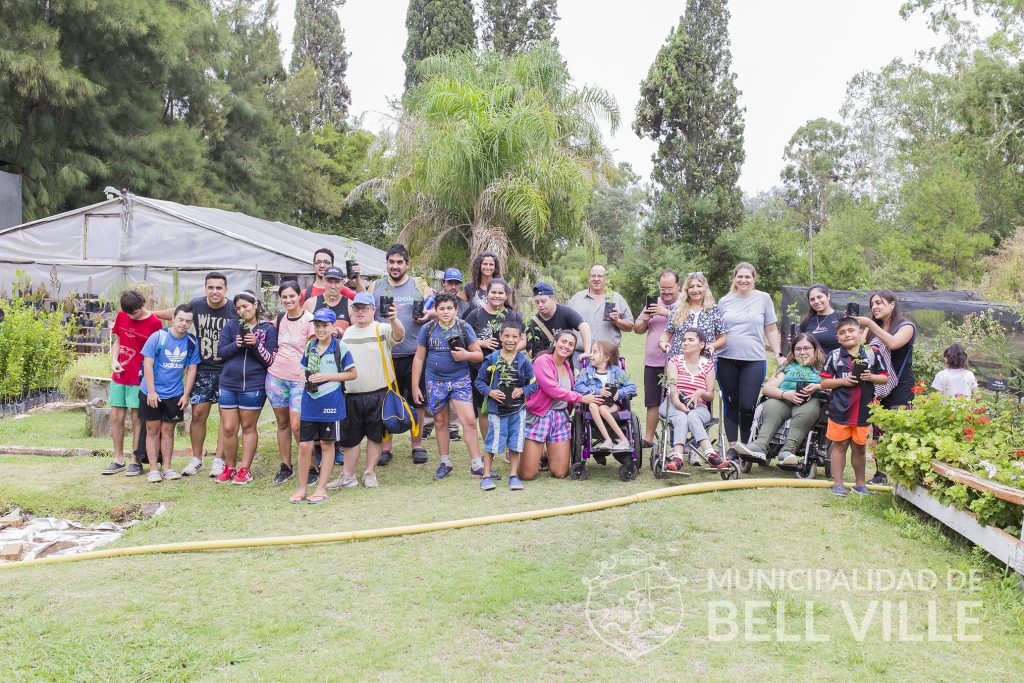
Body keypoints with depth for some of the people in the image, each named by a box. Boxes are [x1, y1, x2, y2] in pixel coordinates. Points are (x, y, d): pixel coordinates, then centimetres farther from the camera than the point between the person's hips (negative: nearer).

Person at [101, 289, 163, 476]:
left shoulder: (154, 323, -10)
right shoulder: (121, 316, 5)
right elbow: (117, 341, 14)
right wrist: (114, 361, -1)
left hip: (139, 379, -5)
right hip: (119, 376, 5)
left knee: (137, 419, 1)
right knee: (116, 417, 8)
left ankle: (136, 461, 9)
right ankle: (118, 459, 19)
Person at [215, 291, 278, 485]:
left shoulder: (269, 329, -2)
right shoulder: (231, 326, 5)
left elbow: (270, 360, -5)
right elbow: (221, 352, 3)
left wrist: (255, 344, -20)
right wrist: (236, 345, -15)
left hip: (253, 386, -2)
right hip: (228, 385, 3)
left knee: (248, 427, 7)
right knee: (229, 429, 6)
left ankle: (245, 469, 15)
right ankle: (229, 468, 20)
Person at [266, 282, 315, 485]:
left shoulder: (309, 320, -8)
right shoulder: (280, 318, 9)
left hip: (299, 379, -5)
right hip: (276, 376, 5)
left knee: (297, 426, -10)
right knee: (282, 423, 10)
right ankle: (285, 466, 21)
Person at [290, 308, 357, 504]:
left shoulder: (340, 347, -7)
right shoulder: (310, 346, 8)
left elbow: (353, 374, -6)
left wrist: (326, 377, -14)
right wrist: (308, 379, -1)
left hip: (331, 403, -4)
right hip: (309, 403, 4)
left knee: (327, 445, 8)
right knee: (304, 445, 4)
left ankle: (321, 488, 16)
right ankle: (302, 488, 17)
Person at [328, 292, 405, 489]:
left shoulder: (382, 329, -5)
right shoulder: (347, 332, 11)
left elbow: (399, 334, -27)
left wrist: (393, 319, -48)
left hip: (377, 393, -4)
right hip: (351, 394, 4)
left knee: (375, 435, 6)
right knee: (350, 436, 10)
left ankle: (370, 473, 18)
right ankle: (347, 476, 19)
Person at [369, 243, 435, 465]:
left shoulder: (419, 286, 7)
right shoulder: (375, 287, 9)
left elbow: (438, 309, 8)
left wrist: (429, 314, -14)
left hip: (414, 355, -1)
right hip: (384, 355, 1)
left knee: (416, 400, 6)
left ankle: (418, 445, 20)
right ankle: (386, 446, 19)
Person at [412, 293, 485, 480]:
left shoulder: (464, 327, 0)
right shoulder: (428, 329, 3)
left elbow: (479, 355, 3)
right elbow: (419, 358, 8)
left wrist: (466, 355, -19)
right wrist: (415, 386, 5)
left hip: (460, 380, -2)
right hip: (435, 381, 2)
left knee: (469, 421, -9)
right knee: (440, 421, 10)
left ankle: (477, 464, 0)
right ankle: (445, 463, 23)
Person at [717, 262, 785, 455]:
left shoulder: (763, 298, 5)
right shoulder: (725, 301, 9)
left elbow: (771, 330, 8)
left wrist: (778, 355, 1)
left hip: (754, 360, -2)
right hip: (727, 360, 2)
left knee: (747, 406, -8)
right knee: (731, 404, 8)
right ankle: (732, 446, 16)